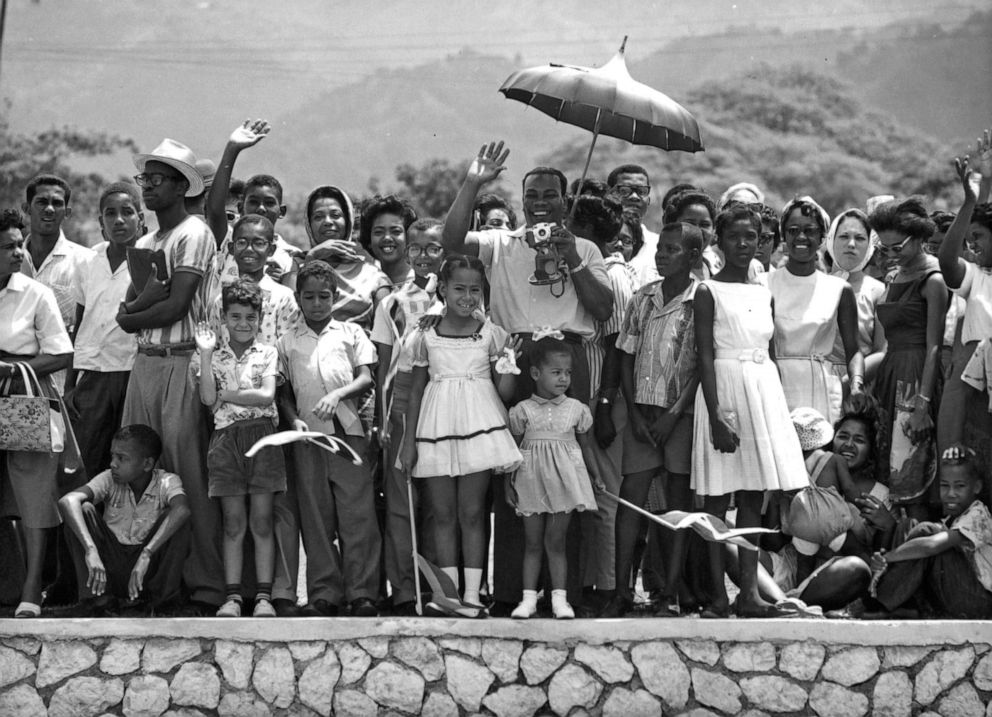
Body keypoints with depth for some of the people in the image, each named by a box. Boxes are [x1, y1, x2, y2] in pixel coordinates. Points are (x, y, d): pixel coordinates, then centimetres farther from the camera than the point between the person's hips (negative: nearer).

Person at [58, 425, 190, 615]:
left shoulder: (167, 482, -13)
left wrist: (146, 555, -47)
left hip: (148, 569, -2)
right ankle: (97, 599, -21)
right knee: (84, 510, -19)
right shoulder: (109, 480, -9)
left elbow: (182, 510, -37)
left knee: (175, 521, -24)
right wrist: (90, 550, -43)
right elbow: (67, 501, -27)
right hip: (110, 569, 2)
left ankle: (162, 598, -15)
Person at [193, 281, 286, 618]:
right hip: (226, 438, 1)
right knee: (233, 523, 2)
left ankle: (263, 596, 0)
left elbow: (267, 396, -5)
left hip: (262, 436, -1)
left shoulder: (267, 353, 8)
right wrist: (206, 353, -5)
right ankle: (232, 596, 3)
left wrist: (227, 395, -4)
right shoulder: (212, 356, 11)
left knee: (262, 520, -1)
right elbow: (208, 398, -4)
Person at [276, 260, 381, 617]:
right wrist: (294, 420, -5)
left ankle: (361, 593, -8)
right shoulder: (287, 342, 15)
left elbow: (366, 379, 4)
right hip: (307, 437, 1)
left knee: (357, 511, -8)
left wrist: (338, 394, -14)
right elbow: (283, 393, 13)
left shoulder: (351, 333, 13)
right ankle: (324, 594, 3)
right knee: (315, 515, 0)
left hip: (348, 430, -1)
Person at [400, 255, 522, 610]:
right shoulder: (426, 336, 4)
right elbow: (416, 391, 9)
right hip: (436, 430, 1)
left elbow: (505, 393, 5)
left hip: (478, 428, -1)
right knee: (443, 515, 4)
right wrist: (409, 441, 5)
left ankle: (472, 592, 4)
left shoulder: (491, 334, 3)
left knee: (472, 514, 0)